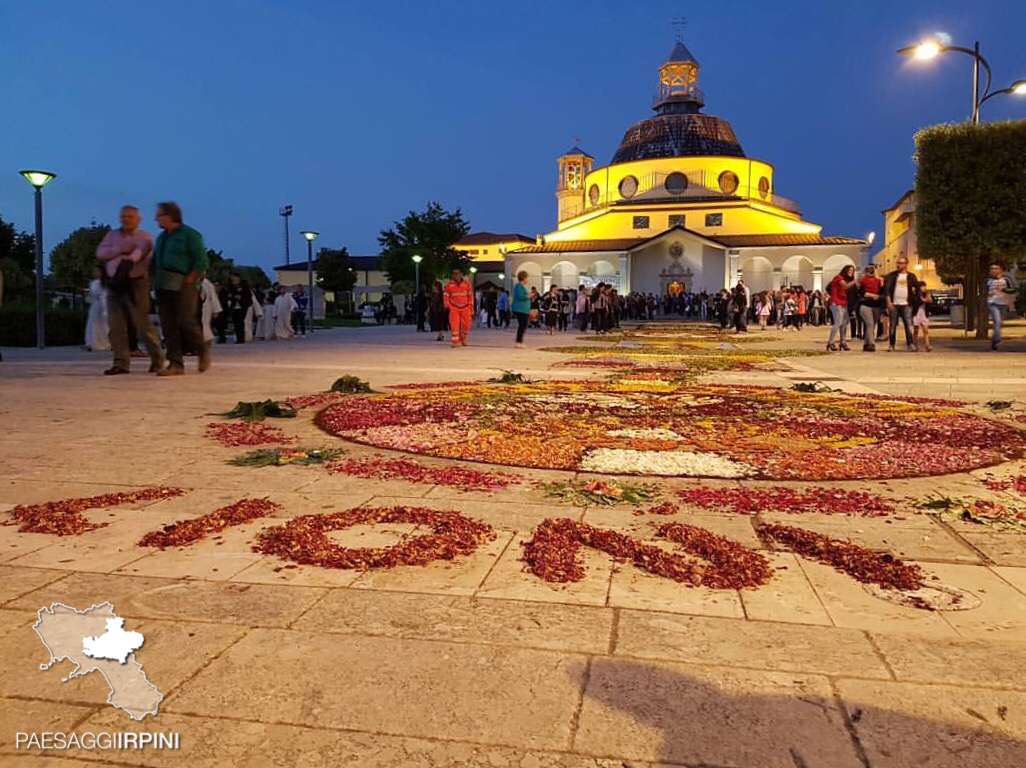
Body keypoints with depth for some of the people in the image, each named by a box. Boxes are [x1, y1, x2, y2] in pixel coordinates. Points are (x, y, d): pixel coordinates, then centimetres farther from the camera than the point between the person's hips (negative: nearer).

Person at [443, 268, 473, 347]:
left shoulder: (466, 283, 4)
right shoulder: (449, 284, 2)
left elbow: (470, 295, 8)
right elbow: (445, 296, 6)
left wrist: (471, 307, 4)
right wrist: (447, 306, -2)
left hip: (465, 308, 1)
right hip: (454, 308, -1)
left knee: (466, 324, -2)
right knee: (454, 325, -11)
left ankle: (463, 338, 22)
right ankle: (455, 341, -6)